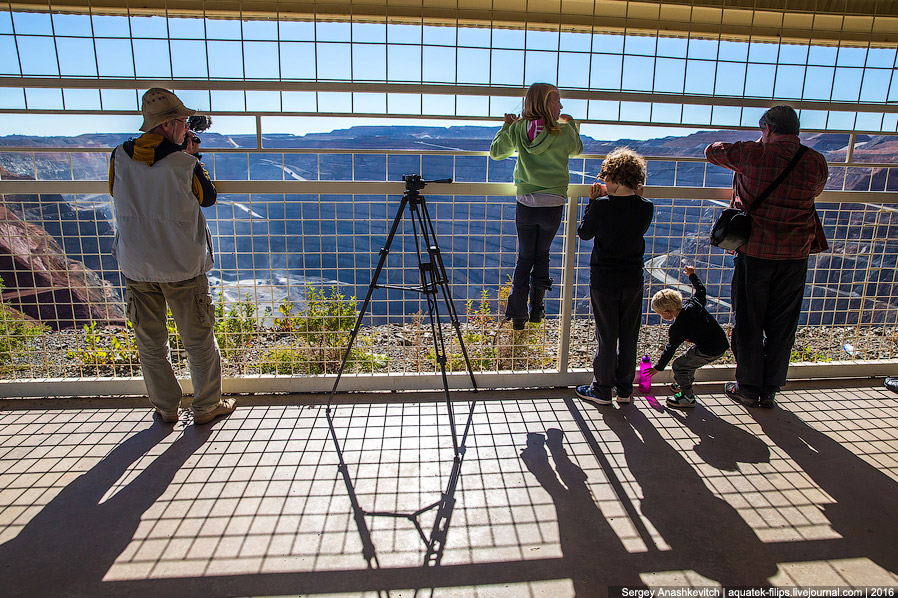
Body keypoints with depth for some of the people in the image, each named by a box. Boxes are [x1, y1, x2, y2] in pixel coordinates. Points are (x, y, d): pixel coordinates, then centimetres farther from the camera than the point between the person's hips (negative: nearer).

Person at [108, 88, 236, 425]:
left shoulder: (119, 158, -3)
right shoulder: (183, 164, -14)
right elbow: (208, 198, 3)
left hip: (137, 267, 4)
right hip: (183, 266, -3)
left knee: (150, 344, 16)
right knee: (198, 340, 11)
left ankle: (166, 409, 27)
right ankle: (207, 406, 23)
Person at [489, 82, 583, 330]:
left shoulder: (517, 129, -3)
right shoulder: (564, 131, -8)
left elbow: (496, 152, 11)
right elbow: (576, 149, 14)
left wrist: (506, 126, 21)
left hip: (525, 204, 1)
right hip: (553, 205, -1)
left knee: (524, 258, 12)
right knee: (542, 255, 18)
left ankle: (518, 316, 14)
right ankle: (536, 310, 25)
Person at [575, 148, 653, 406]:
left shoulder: (601, 206, -16)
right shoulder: (646, 207, -5)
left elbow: (584, 233, -1)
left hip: (603, 280, -3)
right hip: (633, 280, 3)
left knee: (606, 337, 6)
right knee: (628, 336, 13)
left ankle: (602, 390, 17)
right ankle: (625, 390, 25)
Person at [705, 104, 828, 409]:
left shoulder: (753, 154, -11)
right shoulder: (816, 162, 0)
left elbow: (712, 151, 7)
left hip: (755, 252, -3)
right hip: (795, 256, 3)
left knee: (748, 323, 9)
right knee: (782, 327, 13)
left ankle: (748, 389, 19)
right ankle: (770, 391, 23)